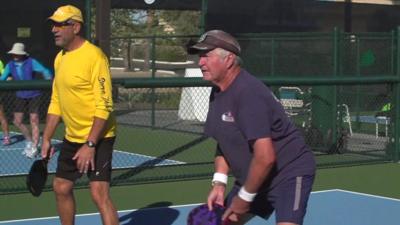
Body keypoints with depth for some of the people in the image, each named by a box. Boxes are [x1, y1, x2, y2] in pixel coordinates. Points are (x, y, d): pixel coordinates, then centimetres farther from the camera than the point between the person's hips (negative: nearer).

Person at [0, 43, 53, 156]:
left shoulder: (31, 62, -14)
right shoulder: (10, 65, -2)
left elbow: (44, 71, -20)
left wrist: (49, 79, -38)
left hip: (34, 95, -5)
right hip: (21, 96, 5)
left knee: (34, 121, -5)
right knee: (17, 121, 6)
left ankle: (34, 148, 3)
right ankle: (30, 142, 27)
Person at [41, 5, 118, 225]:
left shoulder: (94, 56, -17)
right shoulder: (60, 58, 9)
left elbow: (104, 106, -21)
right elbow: (56, 102, 17)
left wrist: (90, 144, -24)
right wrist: (46, 138, 13)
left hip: (97, 137, -9)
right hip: (72, 138, 9)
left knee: (99, 194, -15)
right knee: (61, 188, 16)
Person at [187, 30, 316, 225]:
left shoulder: (248, 93, -27)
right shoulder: (217, 93, 3)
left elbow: (265, 157, -31)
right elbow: (224, 144, 12)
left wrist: (245, 197, -19)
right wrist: (219, 183, -2)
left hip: (290, 173, -9)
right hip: (252, 178, 10)